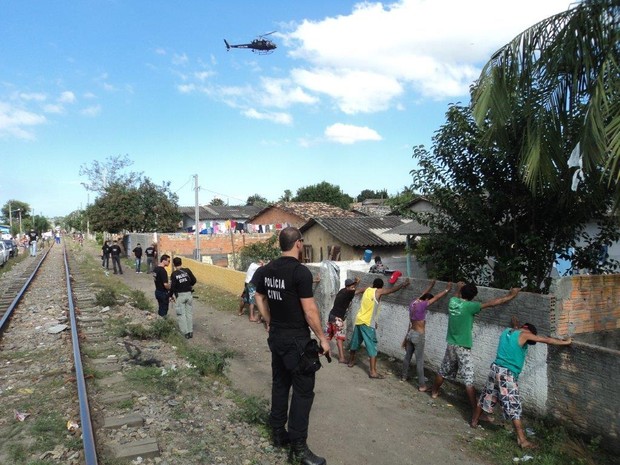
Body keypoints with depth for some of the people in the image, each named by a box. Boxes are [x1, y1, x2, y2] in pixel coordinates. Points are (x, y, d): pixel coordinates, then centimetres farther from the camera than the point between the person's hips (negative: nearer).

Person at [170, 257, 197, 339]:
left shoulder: (174, 274, -11)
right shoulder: (187, 271, -3)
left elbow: (172, 286, -13)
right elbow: (194, 280, -1)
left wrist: (171, 295, 2)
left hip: (179, 296, -3)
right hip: (188, 294, 3)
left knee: (181, 314, 6)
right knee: (189, 313, 13)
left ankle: (186, 332, 4)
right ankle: (190, 331, 16)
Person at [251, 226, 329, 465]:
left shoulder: (267, 269, 3)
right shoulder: (301, 272, -20)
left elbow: (259, 297, 14)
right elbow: (309, 310, -20)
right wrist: (322, 337, -10)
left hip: (276, 336, 8)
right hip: (297, 339, -8)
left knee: (280, 384, 18)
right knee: (303, 390, 1)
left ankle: (278, 434, 30)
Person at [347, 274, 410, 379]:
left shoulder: (367, 290, 11)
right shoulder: (378, 291, -7)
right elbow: (392, 289, 1)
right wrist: (403, 284, 14)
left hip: (359, 320, 8)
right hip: (367, 323, -8)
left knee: (355, 342, 23)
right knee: (372, 346, -6)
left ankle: (351, 361, 41)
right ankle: (373, 372, -8)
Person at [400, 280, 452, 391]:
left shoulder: (413, 302, 2)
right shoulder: (423, 305, -19)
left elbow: (424, 294, 20)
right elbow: (436, 297, -11)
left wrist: (431, 285, 30)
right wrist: (447, 289, 0)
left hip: (410, 333, 8)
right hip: (418, 335, -8)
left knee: (407, 356, 21)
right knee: (419, 361, -2)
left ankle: (404, 376, 36)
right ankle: (422, 385, 5)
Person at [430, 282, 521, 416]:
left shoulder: (452, 301, -1)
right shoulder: (469, 306, -18)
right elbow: (491, 303, -13)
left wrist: (458, 289, 42)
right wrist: (509, 296, -4)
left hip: (451, 345, 7)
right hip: (463, 348, -7)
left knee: (443, 371, 24)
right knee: (469, 380, -5)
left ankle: (434, 392, 41)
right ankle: (475, 409, -2)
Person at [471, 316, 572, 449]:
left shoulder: (507, 331, 11)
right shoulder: (524, 334, -7)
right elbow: (547, 340, 1)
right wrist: (566, 342, 10)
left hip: (496, 369, 7)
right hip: (507, 375, -7)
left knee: (486, 396, 22)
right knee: (514, 407, -4)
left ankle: (474, 421, 35)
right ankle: (522, 440, 0)